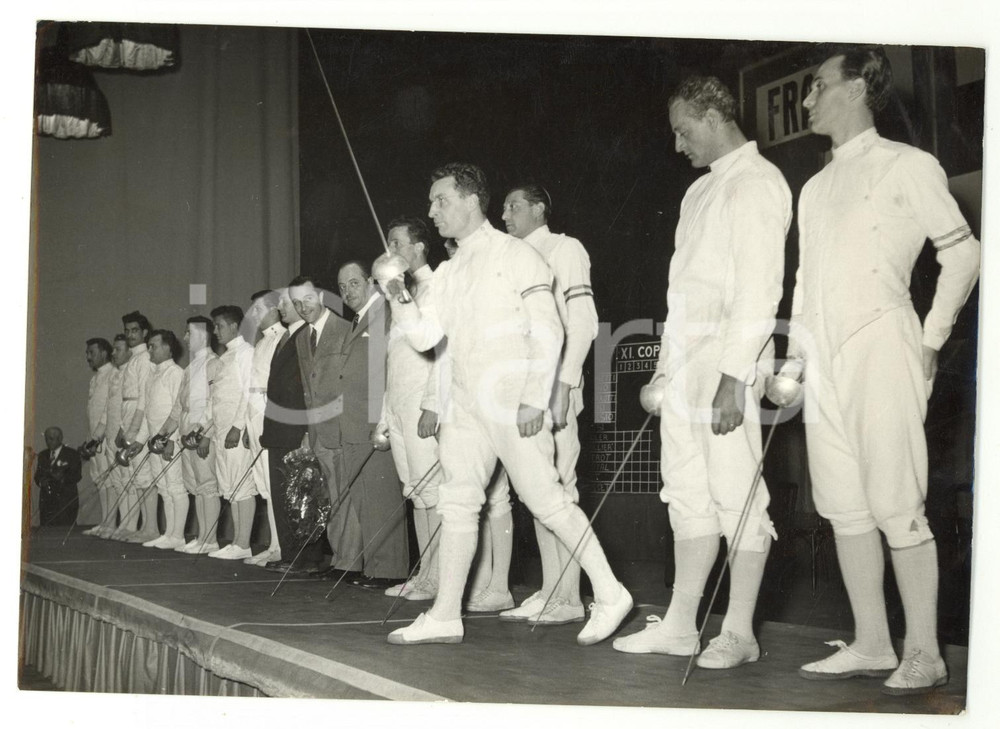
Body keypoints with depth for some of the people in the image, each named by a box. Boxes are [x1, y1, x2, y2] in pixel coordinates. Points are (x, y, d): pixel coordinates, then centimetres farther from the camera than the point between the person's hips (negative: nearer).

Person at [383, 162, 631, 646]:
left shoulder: (514, 255, -4)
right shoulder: (448, 272, 17)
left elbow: (547, 330, -10)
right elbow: (424, 337, 12)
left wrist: (534, 399, -18)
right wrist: (398, 297, -4)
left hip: (511, 401, -7)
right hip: (465, 403, 7)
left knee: (545, 499, -6)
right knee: (456, 503, 4)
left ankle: (609, 594, 4)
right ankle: (445, 616, 9)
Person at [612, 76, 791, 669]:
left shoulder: (756, 182, -5)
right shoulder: (701, 190, 22)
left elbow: (759, 287, -14)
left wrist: (735, 375, -21)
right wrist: (664, 370, 18)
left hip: (727, 361, -9)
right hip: (686, 364, 9)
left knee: (737, 496, -5)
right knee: (690, 496, 9)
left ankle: (739, 632, 1)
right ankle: (680, 626, 13)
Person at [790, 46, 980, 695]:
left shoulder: (907, 166, 1)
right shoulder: (816, 186, 21)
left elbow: (963, 253, 0)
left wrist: (932, 339, -5)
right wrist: (795, 357, 14)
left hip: (882, 350, -7)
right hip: (825, 361, 7)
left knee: (897, 507, -9)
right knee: (846, 509, 6)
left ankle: (923, 653, -2)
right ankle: (871, 645, 12)